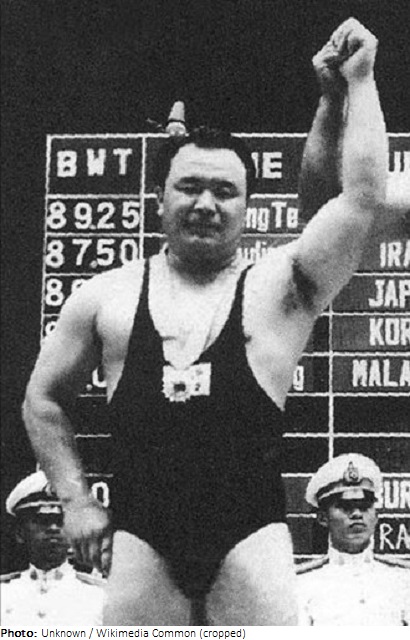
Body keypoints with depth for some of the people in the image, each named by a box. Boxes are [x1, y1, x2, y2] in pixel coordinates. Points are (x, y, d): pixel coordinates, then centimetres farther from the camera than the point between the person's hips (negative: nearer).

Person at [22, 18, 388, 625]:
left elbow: (363, 198, -5)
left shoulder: (279, 288, 6)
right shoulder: (106, 296, 11)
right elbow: (43, 399, 19)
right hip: (142, 536, 1)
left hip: (250, 533, -1)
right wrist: (75, 500, 10)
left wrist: (358, 81, -1)